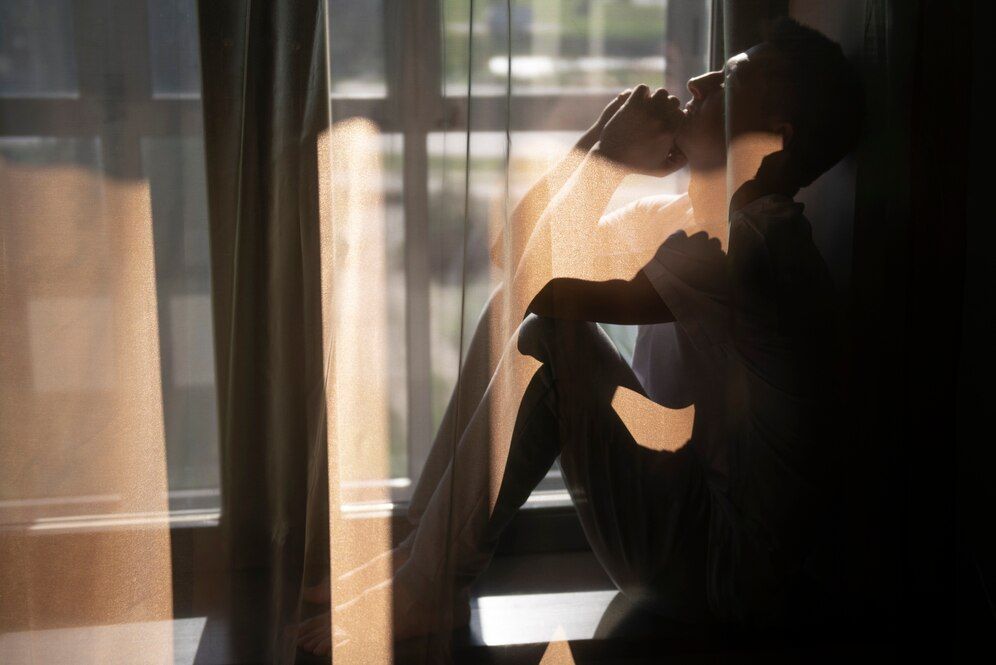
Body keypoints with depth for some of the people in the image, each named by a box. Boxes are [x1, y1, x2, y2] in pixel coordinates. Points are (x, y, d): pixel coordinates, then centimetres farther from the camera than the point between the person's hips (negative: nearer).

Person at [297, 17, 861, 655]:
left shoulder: (756, 244, -22)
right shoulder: (687, 221, 9)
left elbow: (546, 285, -26)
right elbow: (519, 257, 8)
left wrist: (607, 152, -14)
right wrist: (601, 148, -3)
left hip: (727, 572, -9)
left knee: (550, 335, -21)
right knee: (514, 313, 3)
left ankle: (429, 590, -11)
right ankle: (425, 544, 5)